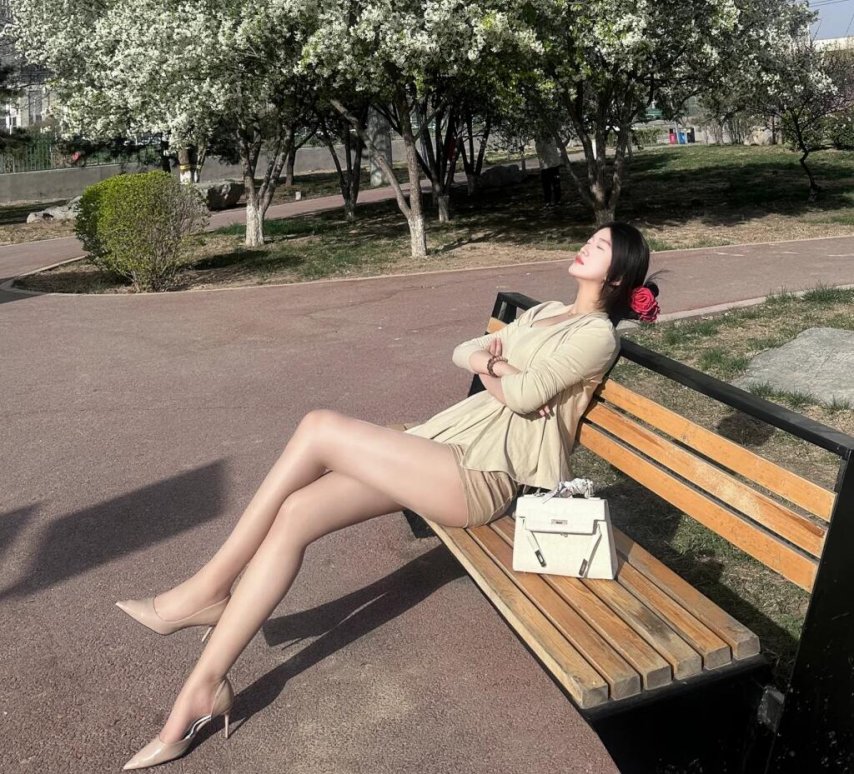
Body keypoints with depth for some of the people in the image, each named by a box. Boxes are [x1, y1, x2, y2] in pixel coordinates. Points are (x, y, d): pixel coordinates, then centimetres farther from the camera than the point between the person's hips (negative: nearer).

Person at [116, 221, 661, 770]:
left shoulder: (598, 334, -1)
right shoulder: (545, 312, 26)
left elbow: (526, 394, -15)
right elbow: (462, 351, 21)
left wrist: (492, 370, 7)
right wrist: (494, 365, -2)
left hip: (481, 476, -8)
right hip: (445, 446, 8)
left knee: (321, 427, -22)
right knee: (295, 513, -11)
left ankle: (208, 590, -8)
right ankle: (203, 688, -6)